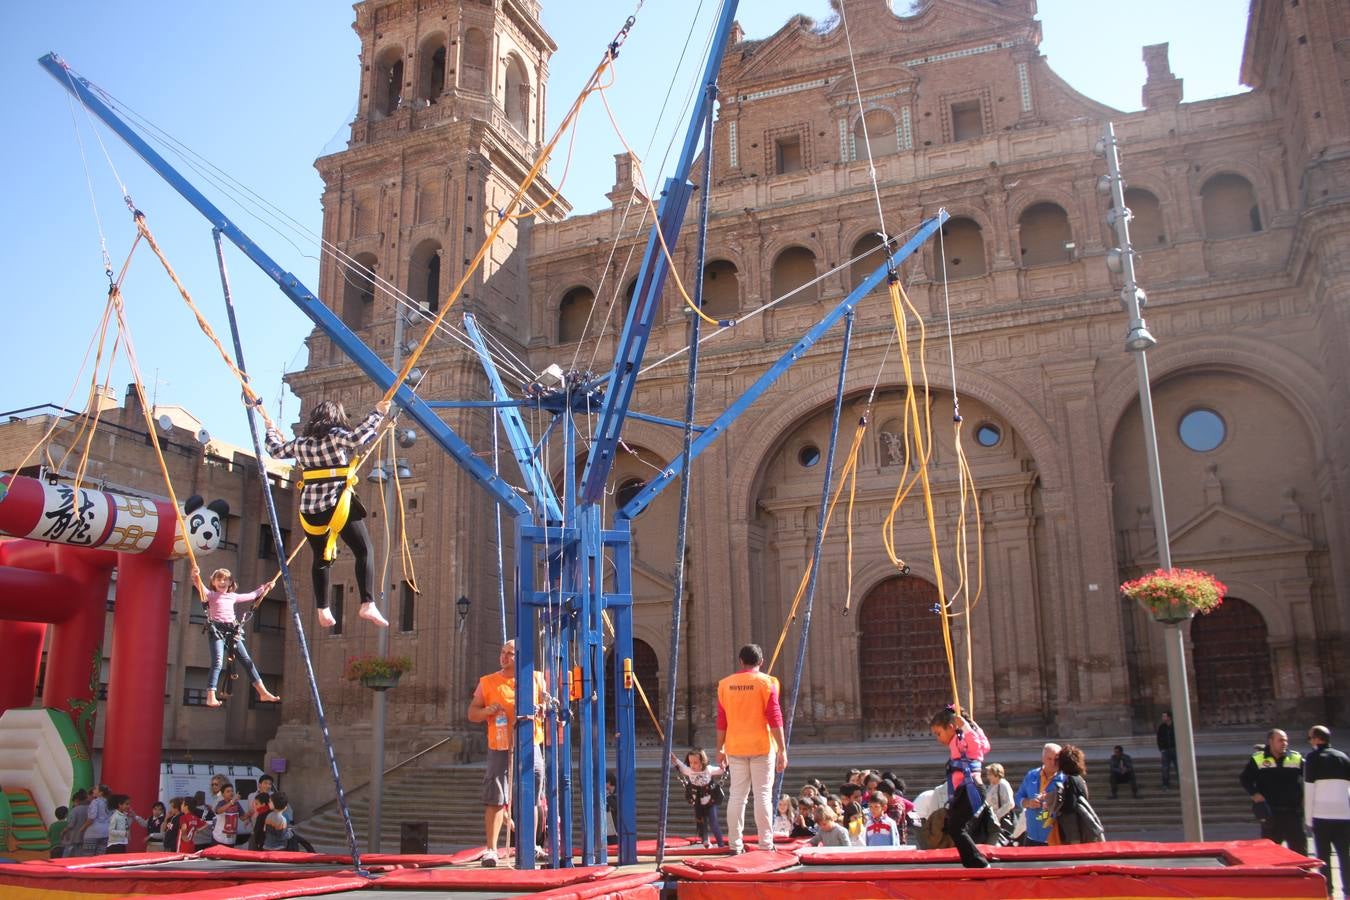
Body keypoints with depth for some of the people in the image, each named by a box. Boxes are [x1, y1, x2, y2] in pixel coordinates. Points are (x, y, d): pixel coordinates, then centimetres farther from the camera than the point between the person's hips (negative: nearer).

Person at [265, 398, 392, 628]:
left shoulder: (300, 443, 13)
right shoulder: (336, 436, -4)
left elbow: (276, 450, 31)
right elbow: (356, 438, -25)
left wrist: (271, 432, 50)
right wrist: (377, 414, -19)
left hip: (310, 510, 6)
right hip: (338, 504, -6)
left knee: (321, 559, 18)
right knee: (363, 551, -1)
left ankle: (323, 611, 18)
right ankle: (368, 605, -15)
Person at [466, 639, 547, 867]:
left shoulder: (536, 678, 10)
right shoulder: (487, 682, 8)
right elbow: (472, 713, 9)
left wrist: (538, 708, -9)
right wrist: (487, 711, -12)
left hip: (530, 746, 1)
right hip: (500, 748, -1)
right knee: (495, 800, -5)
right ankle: (491, 849, 1)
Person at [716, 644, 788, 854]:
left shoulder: (725, 684, 5)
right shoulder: (766, 682, -5)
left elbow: (721, 720, 7)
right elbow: (775, 718, -9)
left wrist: (720, 749, 14)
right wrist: (782, 750, -8)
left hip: (735, 748, 3)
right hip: (762, 746, -3)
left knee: (737, 796, 7)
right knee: (763, 795, 1)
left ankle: (736, 844, 8)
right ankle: (765, 843, 1)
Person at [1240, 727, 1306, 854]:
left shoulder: (1296, 758, 2)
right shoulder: (1257, 759, 0)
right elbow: (1244, 779, 2)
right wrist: (1256, 795, -10)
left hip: (1293, 811, 1)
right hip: (1270, 813, -1)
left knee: (1300, 849, 6)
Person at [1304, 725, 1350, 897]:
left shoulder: (1314, 758, -2)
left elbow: (1309, 789, -6)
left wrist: (1308, 818, 0)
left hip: (1321, 815, -4)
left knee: (1324, 856, 4)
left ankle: (1328, 893, 4)